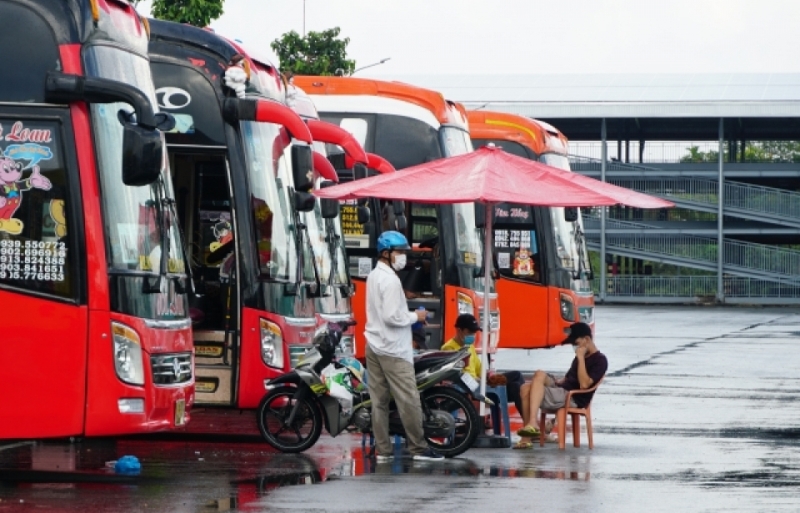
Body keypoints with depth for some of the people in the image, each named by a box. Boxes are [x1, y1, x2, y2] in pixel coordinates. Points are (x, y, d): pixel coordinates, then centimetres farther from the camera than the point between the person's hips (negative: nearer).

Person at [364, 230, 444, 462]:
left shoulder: (373, 276, 14)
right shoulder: (390, 280, -16)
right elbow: (392, 317, -22)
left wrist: (408, 315, 11)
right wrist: (415, 316, -8)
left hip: (375, 345, 10)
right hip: (393, 350, -10)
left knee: (379, 400, 6)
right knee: (408, 400, -4)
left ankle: (382, 450, 7)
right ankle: (418, 448, -1)